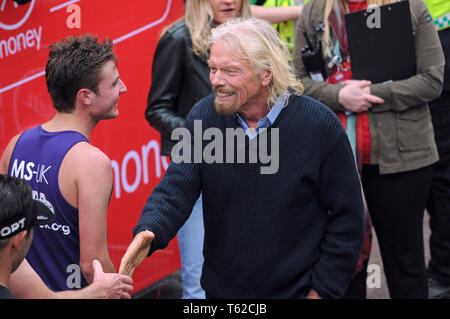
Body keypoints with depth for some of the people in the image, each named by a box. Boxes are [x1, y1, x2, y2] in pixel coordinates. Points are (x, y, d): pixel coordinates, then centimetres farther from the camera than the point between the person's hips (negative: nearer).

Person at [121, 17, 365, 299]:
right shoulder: (203, 116, -6)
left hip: (296, 290, -3)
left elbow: (347, 217, -8)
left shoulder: (320, 126, -15)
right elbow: (175, 189, -10)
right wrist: (149, 233, -31)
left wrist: (323, 290, -8)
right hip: (220, 288, 3)